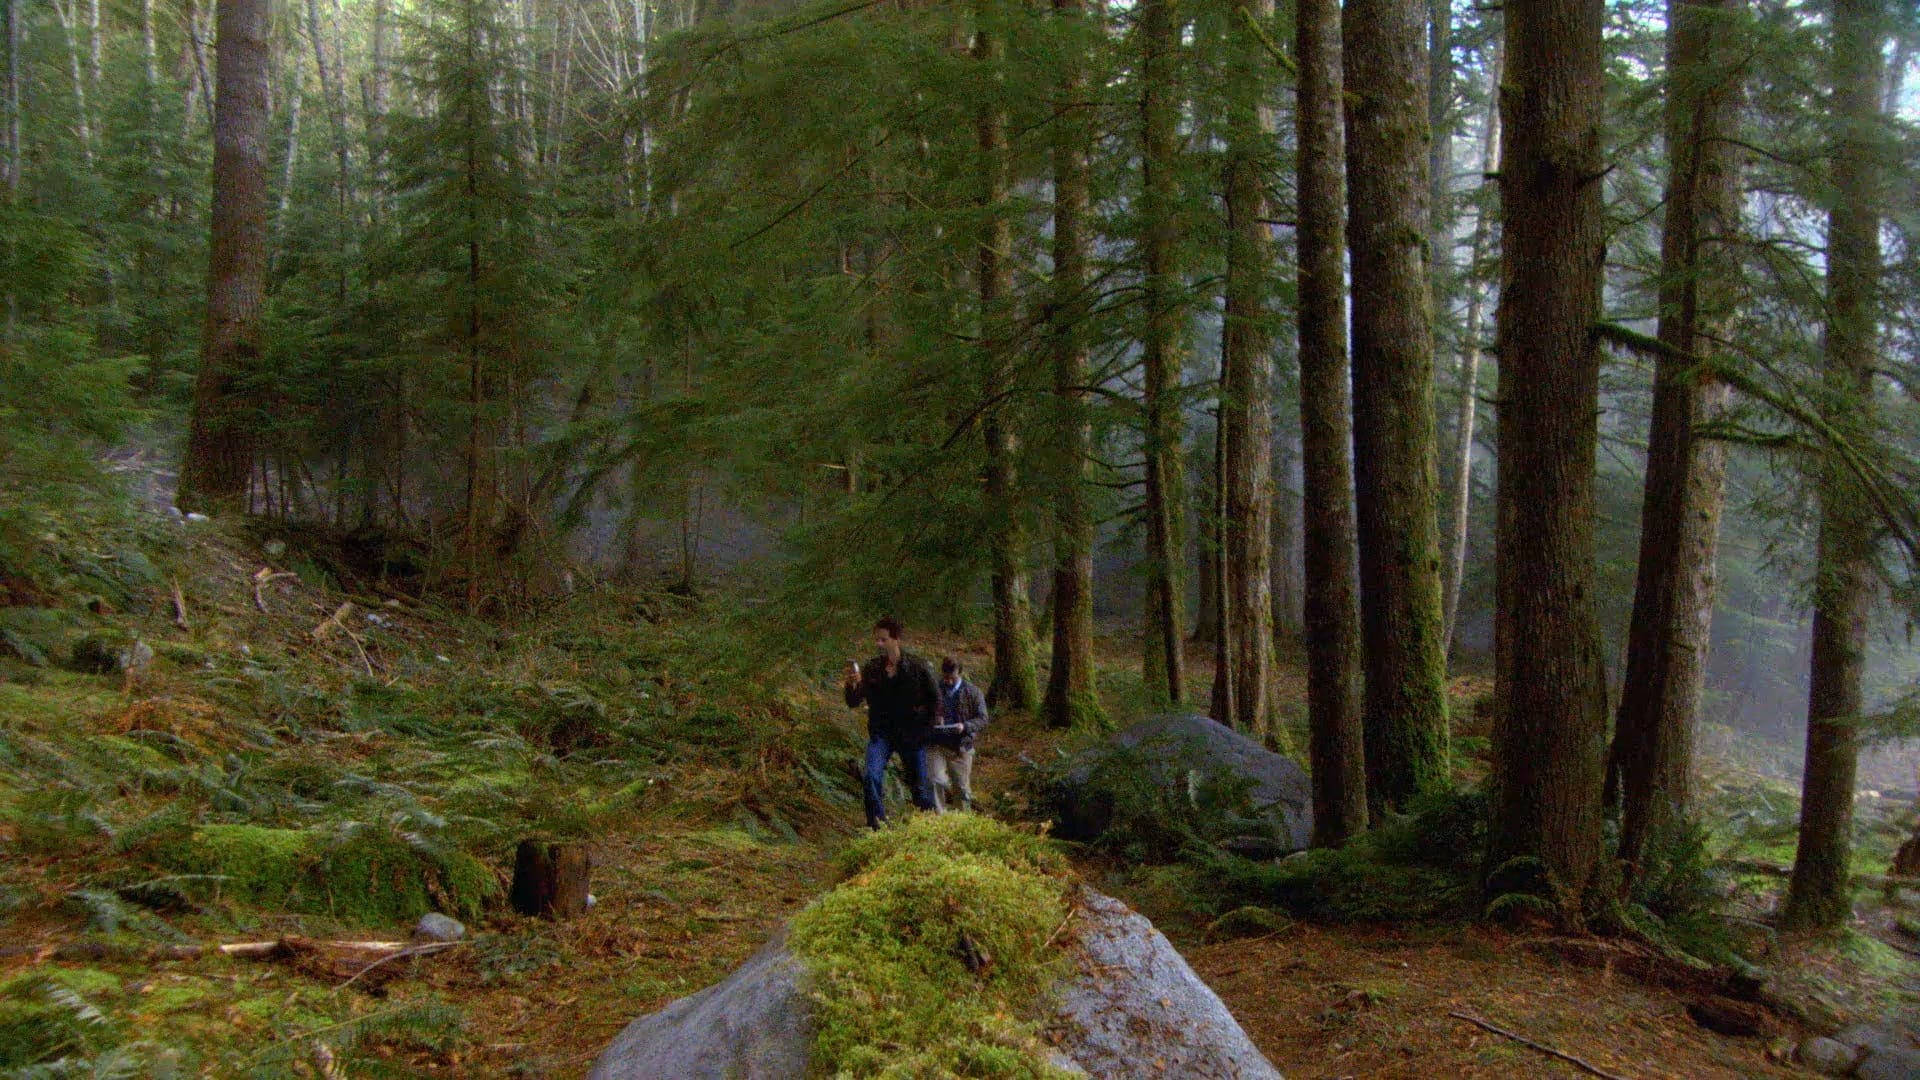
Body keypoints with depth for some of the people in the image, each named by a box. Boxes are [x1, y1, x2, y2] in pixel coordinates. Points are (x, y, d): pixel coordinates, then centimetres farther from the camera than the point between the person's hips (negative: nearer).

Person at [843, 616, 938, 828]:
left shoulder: (918, 667, -6)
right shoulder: (872, 668, -1)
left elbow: (935, 700, 3)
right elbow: (853, 703, -2)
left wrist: (922, 728, -2)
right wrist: (852, 685, -22)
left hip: (911, 736, -1)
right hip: (881, 733, 1)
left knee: (919, 785, 7)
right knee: (871, 777, -20)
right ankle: (877, 825, -14)